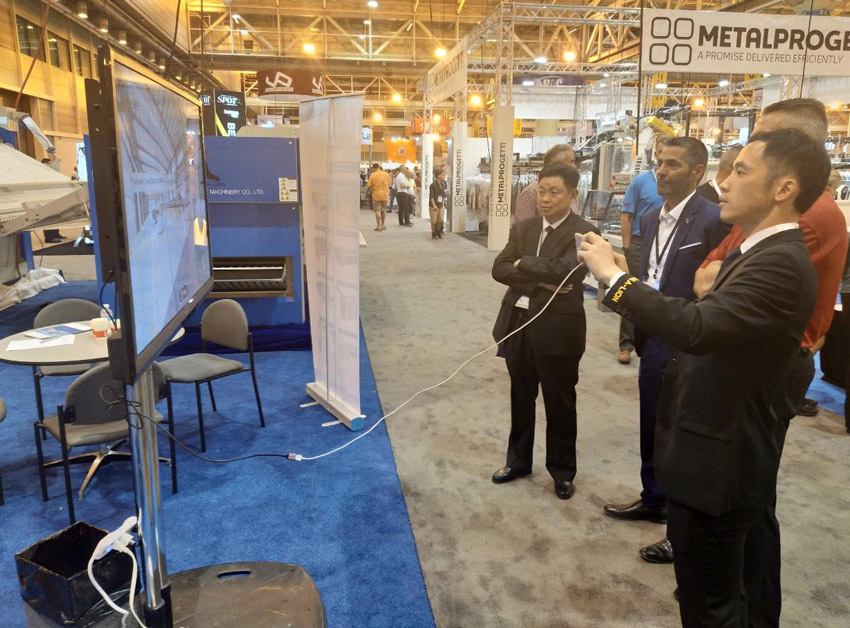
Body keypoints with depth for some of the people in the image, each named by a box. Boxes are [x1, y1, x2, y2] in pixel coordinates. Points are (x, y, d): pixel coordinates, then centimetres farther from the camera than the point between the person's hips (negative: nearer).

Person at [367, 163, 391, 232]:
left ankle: (379, 226, -7)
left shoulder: (373, 175, -9)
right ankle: (382, 225, 24)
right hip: (385, 195, 4)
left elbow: (369, 186, -8)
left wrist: (372, 190, 11)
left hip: (376, 195, -4)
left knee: (377, 211, -2)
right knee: (383, 210, 16)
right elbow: (389, 184, 9)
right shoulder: (386, 174, 2)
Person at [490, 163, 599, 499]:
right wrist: (540, 280, -15)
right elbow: (499, 269, -2)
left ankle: (562, 470, 29)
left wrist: (522, 264, -11)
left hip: (557, 327, -5)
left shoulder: (583, 232, -10)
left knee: (559, 403, 10)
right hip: (518, 322, 5)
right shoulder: (522, 228, 7)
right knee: (520, 398, 18)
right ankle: (518, 460, 36)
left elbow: (563, 270, -26)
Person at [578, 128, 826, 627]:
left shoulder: (781, 262, -24)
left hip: (717, 463, -10)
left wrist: (614, 276, -28)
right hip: (719, 453, 10)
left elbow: (697, 327, -37)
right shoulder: (759, 253, 9)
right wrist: (627, 281, 4)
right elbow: (704, 325, 9)